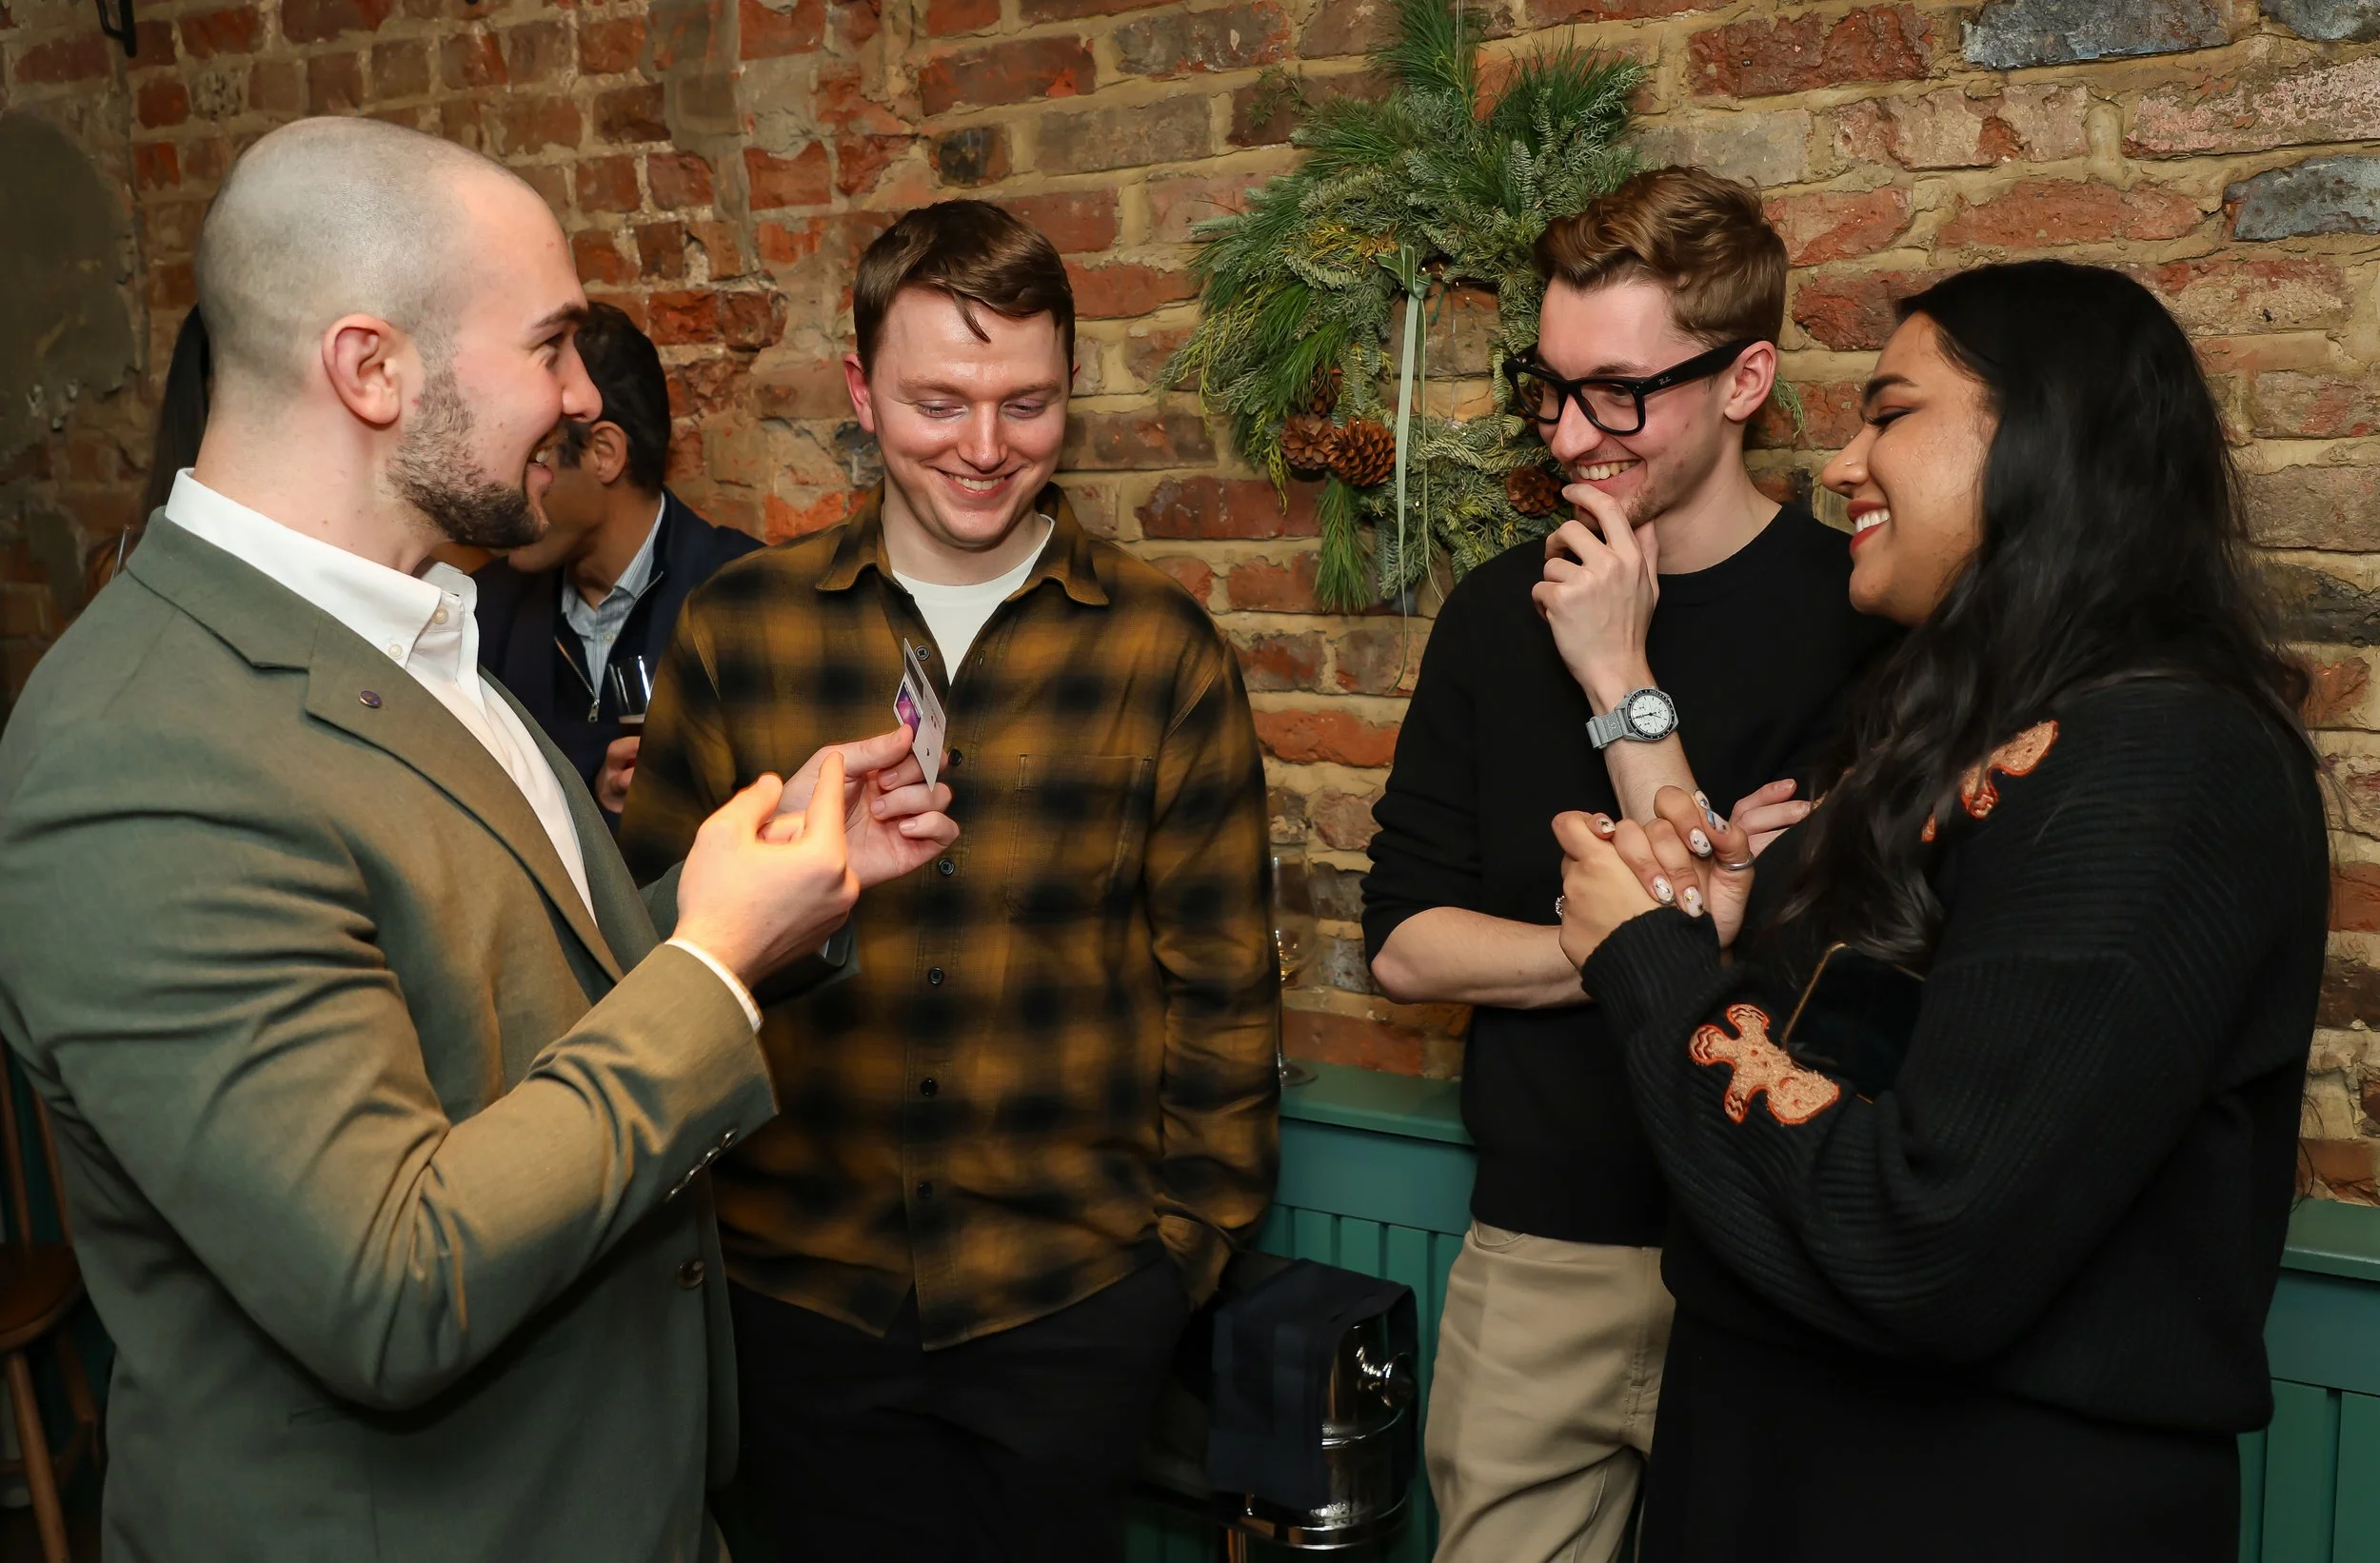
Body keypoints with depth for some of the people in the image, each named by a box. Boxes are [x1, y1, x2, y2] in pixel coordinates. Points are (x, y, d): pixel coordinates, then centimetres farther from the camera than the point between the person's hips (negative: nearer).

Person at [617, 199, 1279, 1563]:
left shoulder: (1164, 648, -4)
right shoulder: (737, 631, -2)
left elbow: (1219, 975, 1)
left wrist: (1198, 1222, 2)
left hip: (1074, 1295, -1)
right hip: (801, 1282, 1)